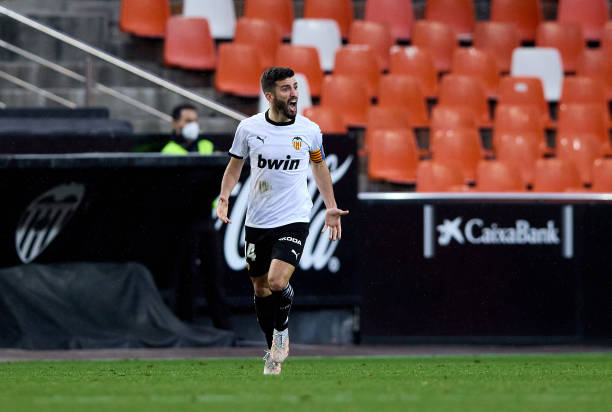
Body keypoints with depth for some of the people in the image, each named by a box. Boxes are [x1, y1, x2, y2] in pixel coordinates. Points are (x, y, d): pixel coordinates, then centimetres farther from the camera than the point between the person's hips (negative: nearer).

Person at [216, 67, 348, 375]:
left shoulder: (309, 130, -3)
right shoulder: (249, 128, -4)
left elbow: (319, 167, 15)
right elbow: (234, 166, 11)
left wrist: (330, 207, 11)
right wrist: (224, 196, -6)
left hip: (293, 221, -2)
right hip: (257, 222, 2)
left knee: (277, 282, -21)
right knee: (261, 289, 10)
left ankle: (282, 329, 8)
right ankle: (274, 351, 28)